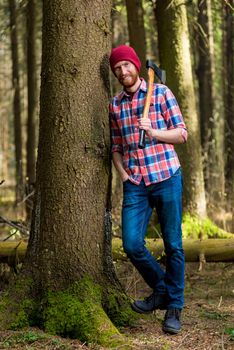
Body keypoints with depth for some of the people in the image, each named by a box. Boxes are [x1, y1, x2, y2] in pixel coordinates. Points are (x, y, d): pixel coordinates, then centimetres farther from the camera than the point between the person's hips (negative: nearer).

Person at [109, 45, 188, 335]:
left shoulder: (161, 93, 1)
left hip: (166, 178, -3)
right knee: (132, 244, -6)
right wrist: (122, 173, 2)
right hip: (135, 183, 3)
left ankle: (174, 306, 14)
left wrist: (153, 132, -16)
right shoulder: (115, 104, 12)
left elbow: (182, 134, 0)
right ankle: (161, 290, 19)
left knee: (172, 244, 1)